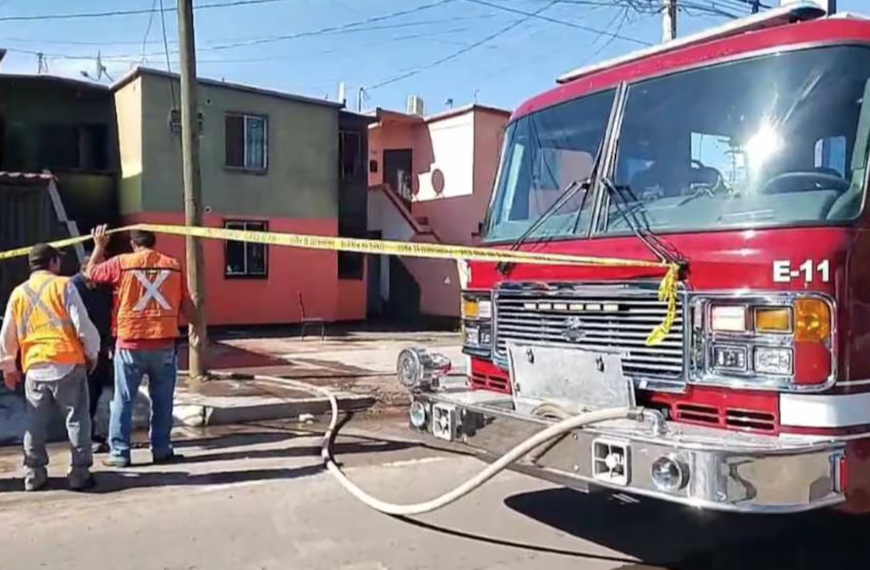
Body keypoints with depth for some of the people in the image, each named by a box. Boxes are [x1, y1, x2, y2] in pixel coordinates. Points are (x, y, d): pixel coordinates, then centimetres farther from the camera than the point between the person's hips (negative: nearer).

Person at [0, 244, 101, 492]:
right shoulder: (63, 285, -3)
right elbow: (82, 324, -8)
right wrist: (92, 352, 5)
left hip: (35, 368, 4)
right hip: (68, 364, -4)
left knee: (35, 423, 13)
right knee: (77, 419, 3)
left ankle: (33, 474, 17)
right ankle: (79, 473, 4)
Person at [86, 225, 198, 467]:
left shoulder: (121, 263, -2)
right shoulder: (172, 264, 2)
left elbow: (90, 273, 15)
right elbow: (186, 304, 6)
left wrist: (99, 246, 26)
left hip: (130, 344, -1)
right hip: (164, 343, 1)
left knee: (123, 400, 9)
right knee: (162, 400, 11)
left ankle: (119, 452, 12)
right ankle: (161, 449, 16)